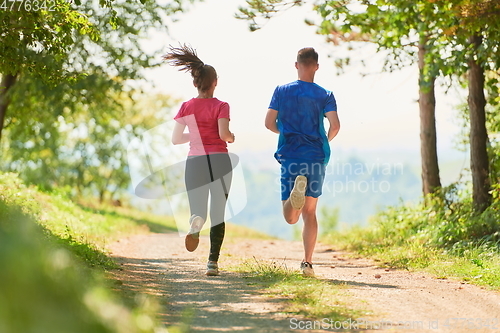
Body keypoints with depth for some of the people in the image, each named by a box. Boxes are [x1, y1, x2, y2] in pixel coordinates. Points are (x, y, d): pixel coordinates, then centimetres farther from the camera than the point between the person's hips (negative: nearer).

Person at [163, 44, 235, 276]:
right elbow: (224, 134, -15)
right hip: (219, 160, -2)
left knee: (198, 210, 9)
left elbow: (175, 139, 5)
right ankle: (213, 262, 0)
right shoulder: (220, 106, -2)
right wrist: (232, 138, 7)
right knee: (218, 214, 8)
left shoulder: (187, 107, 6)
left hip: (194, 161, 2)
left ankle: (196, 220, -30)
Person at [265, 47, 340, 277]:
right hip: (316, 157, 1)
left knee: (291, 217, -1)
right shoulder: (325, 95, 2)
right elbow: (335, 125, -10)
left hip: (290, 156, -1)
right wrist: (326, 141, 11)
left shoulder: (282, 91, 5)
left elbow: (269, 123, 2)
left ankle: (296, 189, -35)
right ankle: (307, 262, 4)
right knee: (310, 213, 12)